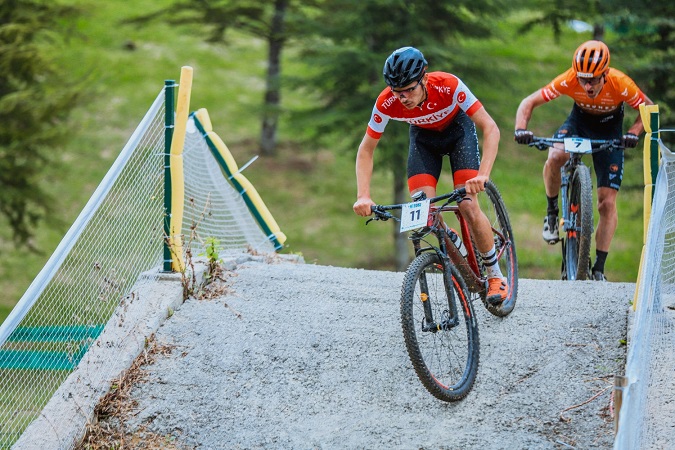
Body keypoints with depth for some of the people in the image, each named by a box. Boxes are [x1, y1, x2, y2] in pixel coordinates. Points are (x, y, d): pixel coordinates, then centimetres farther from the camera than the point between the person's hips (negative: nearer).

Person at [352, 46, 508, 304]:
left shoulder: (448, 86, -38)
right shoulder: (386, 103, -31)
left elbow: (490, 129, -35)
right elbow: (366, 150, -19)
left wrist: (482, 175, -49)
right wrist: (363, 197, -33)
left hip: (457, 130, -2)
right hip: (424, 137, 3)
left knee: (468, 207, -17)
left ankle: (495, 276, 3)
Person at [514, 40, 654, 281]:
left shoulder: (620, 84, -32)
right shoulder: (569, 80, -29)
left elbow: (648, 108, -15)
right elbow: (528, 102, -23)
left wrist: (633, 133, -33)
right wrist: (521, 129, -41)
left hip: (609, 130, 0)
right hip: (579, 122, 1)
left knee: (607, 203, -7)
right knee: (555, 156, -35)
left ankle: (599, 268, 4)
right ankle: (552, 211, -7)